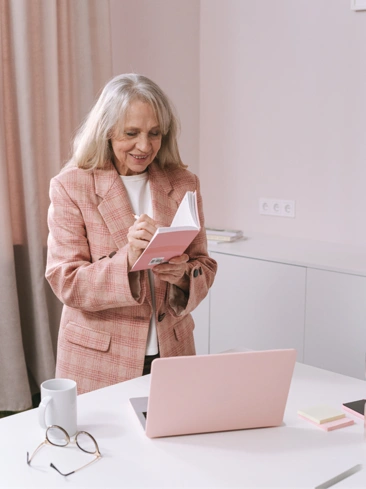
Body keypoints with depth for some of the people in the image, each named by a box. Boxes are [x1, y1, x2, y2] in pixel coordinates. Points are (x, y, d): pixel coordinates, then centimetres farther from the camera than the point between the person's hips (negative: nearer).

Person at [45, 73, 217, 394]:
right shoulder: (70, 186, -8)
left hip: (172, 353, 3)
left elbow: (204, 266, 4)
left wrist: (181, 275, -19)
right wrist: (127, 260, -29)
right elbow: (65, 281, -12)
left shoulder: (184, 184, 2)